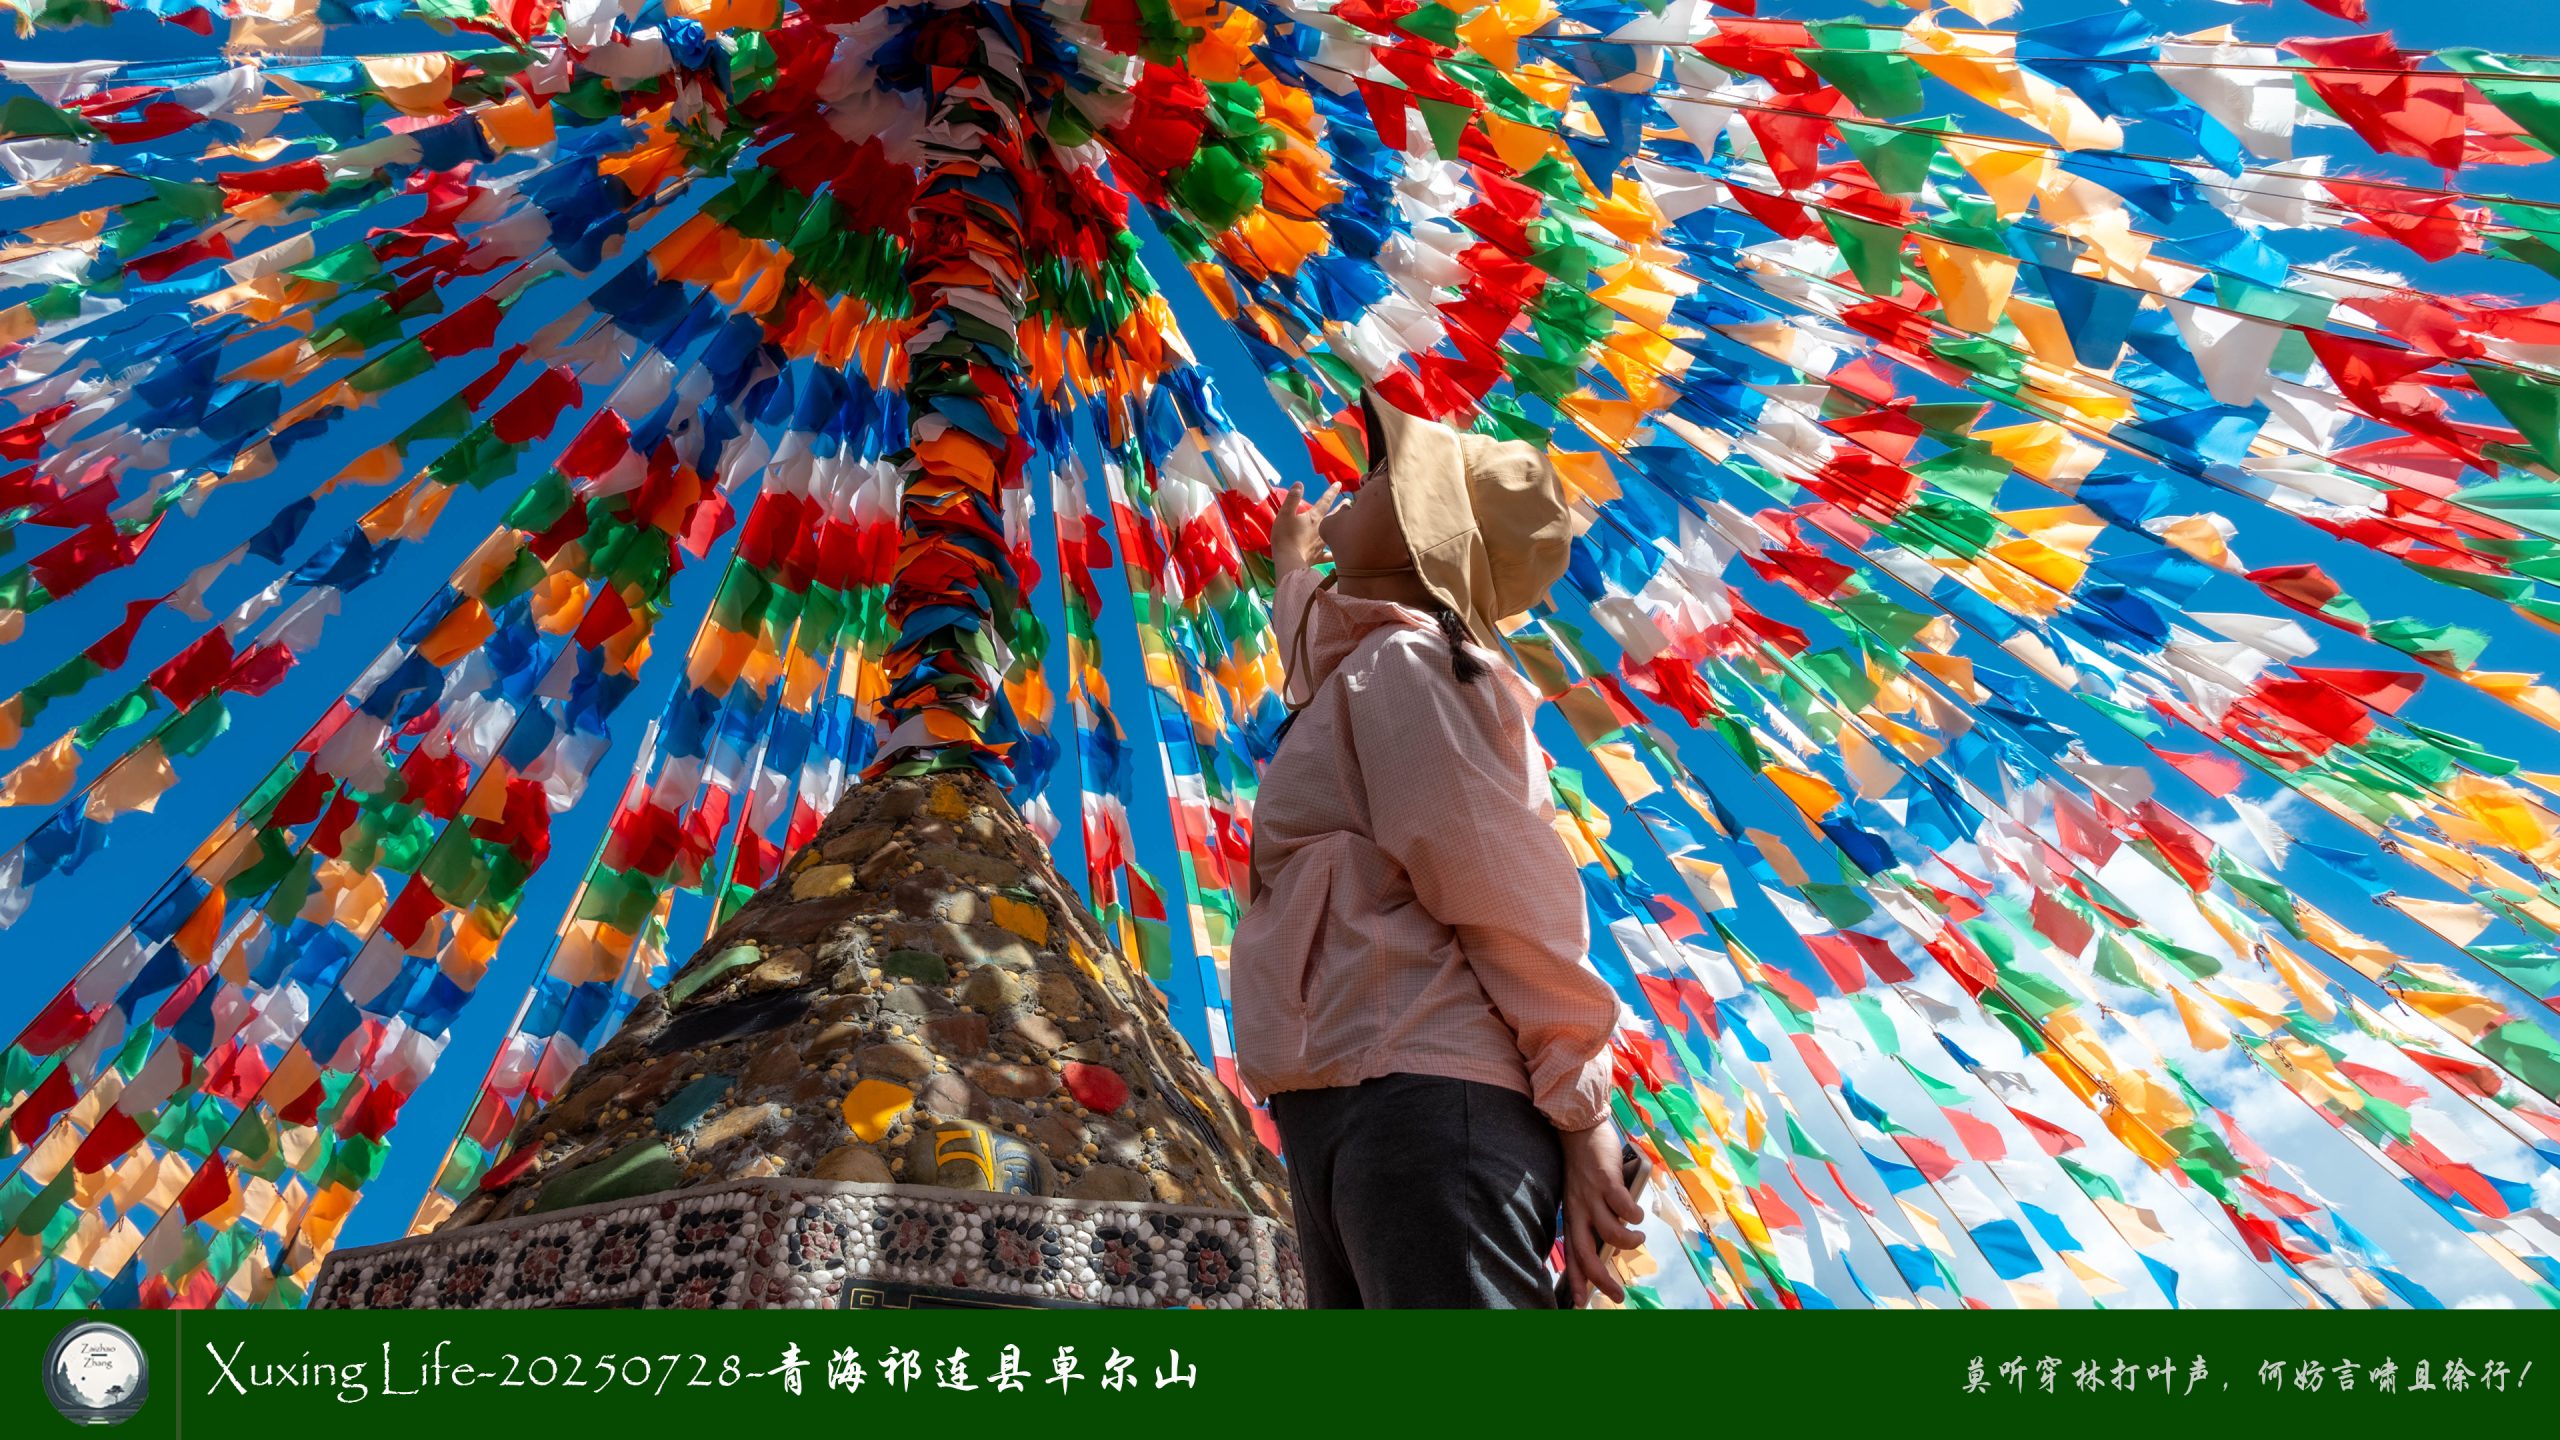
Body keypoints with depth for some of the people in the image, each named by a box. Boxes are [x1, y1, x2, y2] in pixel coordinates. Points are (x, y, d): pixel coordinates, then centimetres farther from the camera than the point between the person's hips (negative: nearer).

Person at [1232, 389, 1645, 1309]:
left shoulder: (1402, 661, -3)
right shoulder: (1360, 670, 26)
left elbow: (1508, 889, -13)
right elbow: (1307, 646, 55)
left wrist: (1580, 1112, -15)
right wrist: (1291, 568, 72)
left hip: (1423, 1100, -10)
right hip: (1346, 1115, 10)